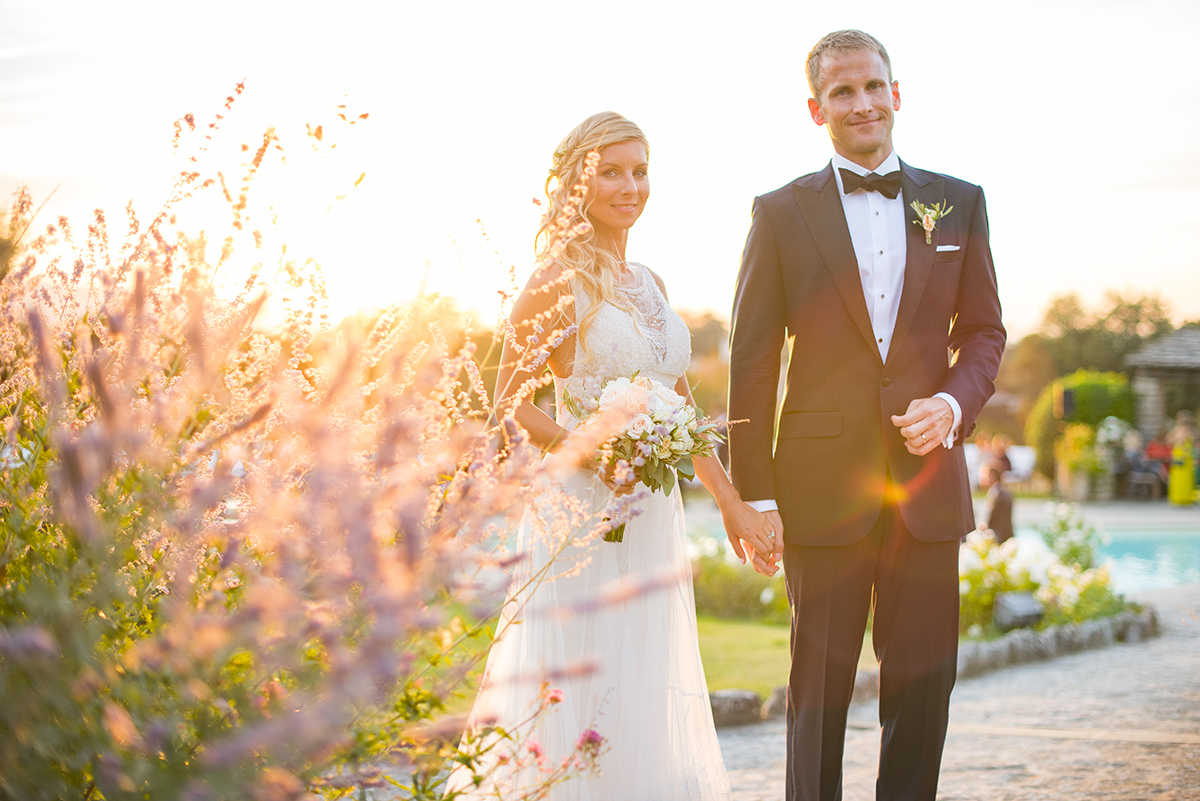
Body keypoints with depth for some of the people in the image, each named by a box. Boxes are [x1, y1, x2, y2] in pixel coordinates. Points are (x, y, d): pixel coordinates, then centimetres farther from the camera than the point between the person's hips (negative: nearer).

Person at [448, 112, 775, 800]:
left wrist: (735, 506, 17)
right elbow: (510, 401, -8)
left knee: (649, 704, 10)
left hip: (654, 516, 7)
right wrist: (582, 448, -24)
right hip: (584, 514, -7)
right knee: (583, 695, -5)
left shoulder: (650, 284, 14)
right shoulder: (560, 277, -8)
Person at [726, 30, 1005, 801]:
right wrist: (755, 494, -5)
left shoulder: (958, 203, 9)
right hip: (823, 485, -2)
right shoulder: (781, 212, 2)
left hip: (927, 482, 2)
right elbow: (752, 362, 0)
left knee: (924, 681, 6)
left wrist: (955, 401, -9)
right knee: (820, 684, 6)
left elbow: (985, 331, 13)